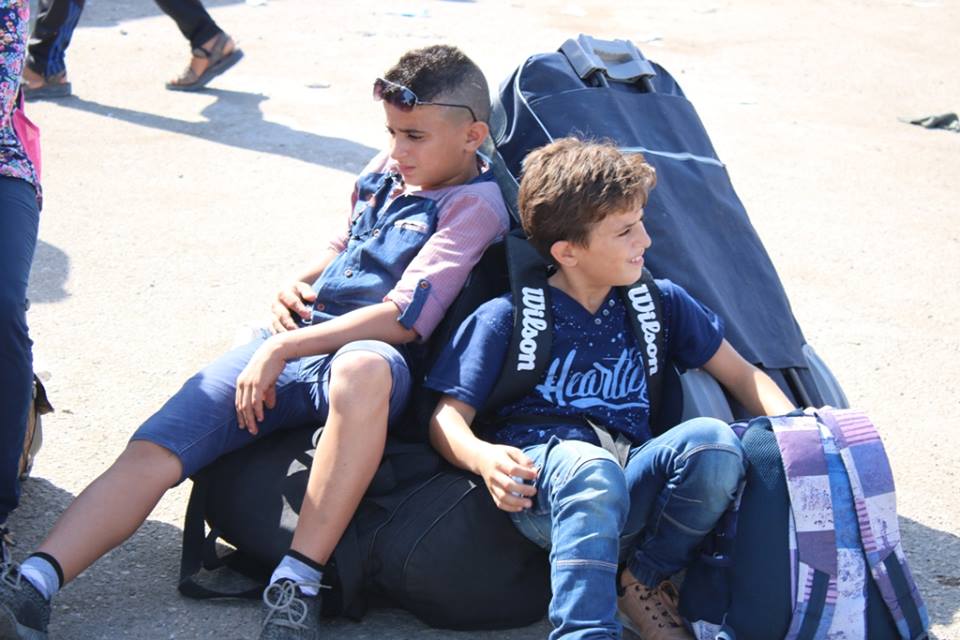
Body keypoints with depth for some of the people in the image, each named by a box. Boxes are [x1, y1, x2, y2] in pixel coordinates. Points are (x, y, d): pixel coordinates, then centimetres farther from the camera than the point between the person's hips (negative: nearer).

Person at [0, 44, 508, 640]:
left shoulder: (475, 203, -5)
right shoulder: (386, 172, 17)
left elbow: (404, 317, -15)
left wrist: (281, 350, -17)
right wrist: (298, 284, 13)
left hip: (374, 352, -6)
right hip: (293, 345, 7)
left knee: (365, 368, -46)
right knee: (151, 450, -16)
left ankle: (297, 584, -41)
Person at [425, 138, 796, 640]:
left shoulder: (660, 303, 16)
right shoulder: (505, 319, 5)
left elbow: (742, 376, 21)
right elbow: (447, 417, 3)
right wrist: (483, 457, -21)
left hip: (629, 493, 4)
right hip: (542, 489, -4)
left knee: (712, 440, -27)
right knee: (589, 468, -39)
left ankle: (644, 582, -4)